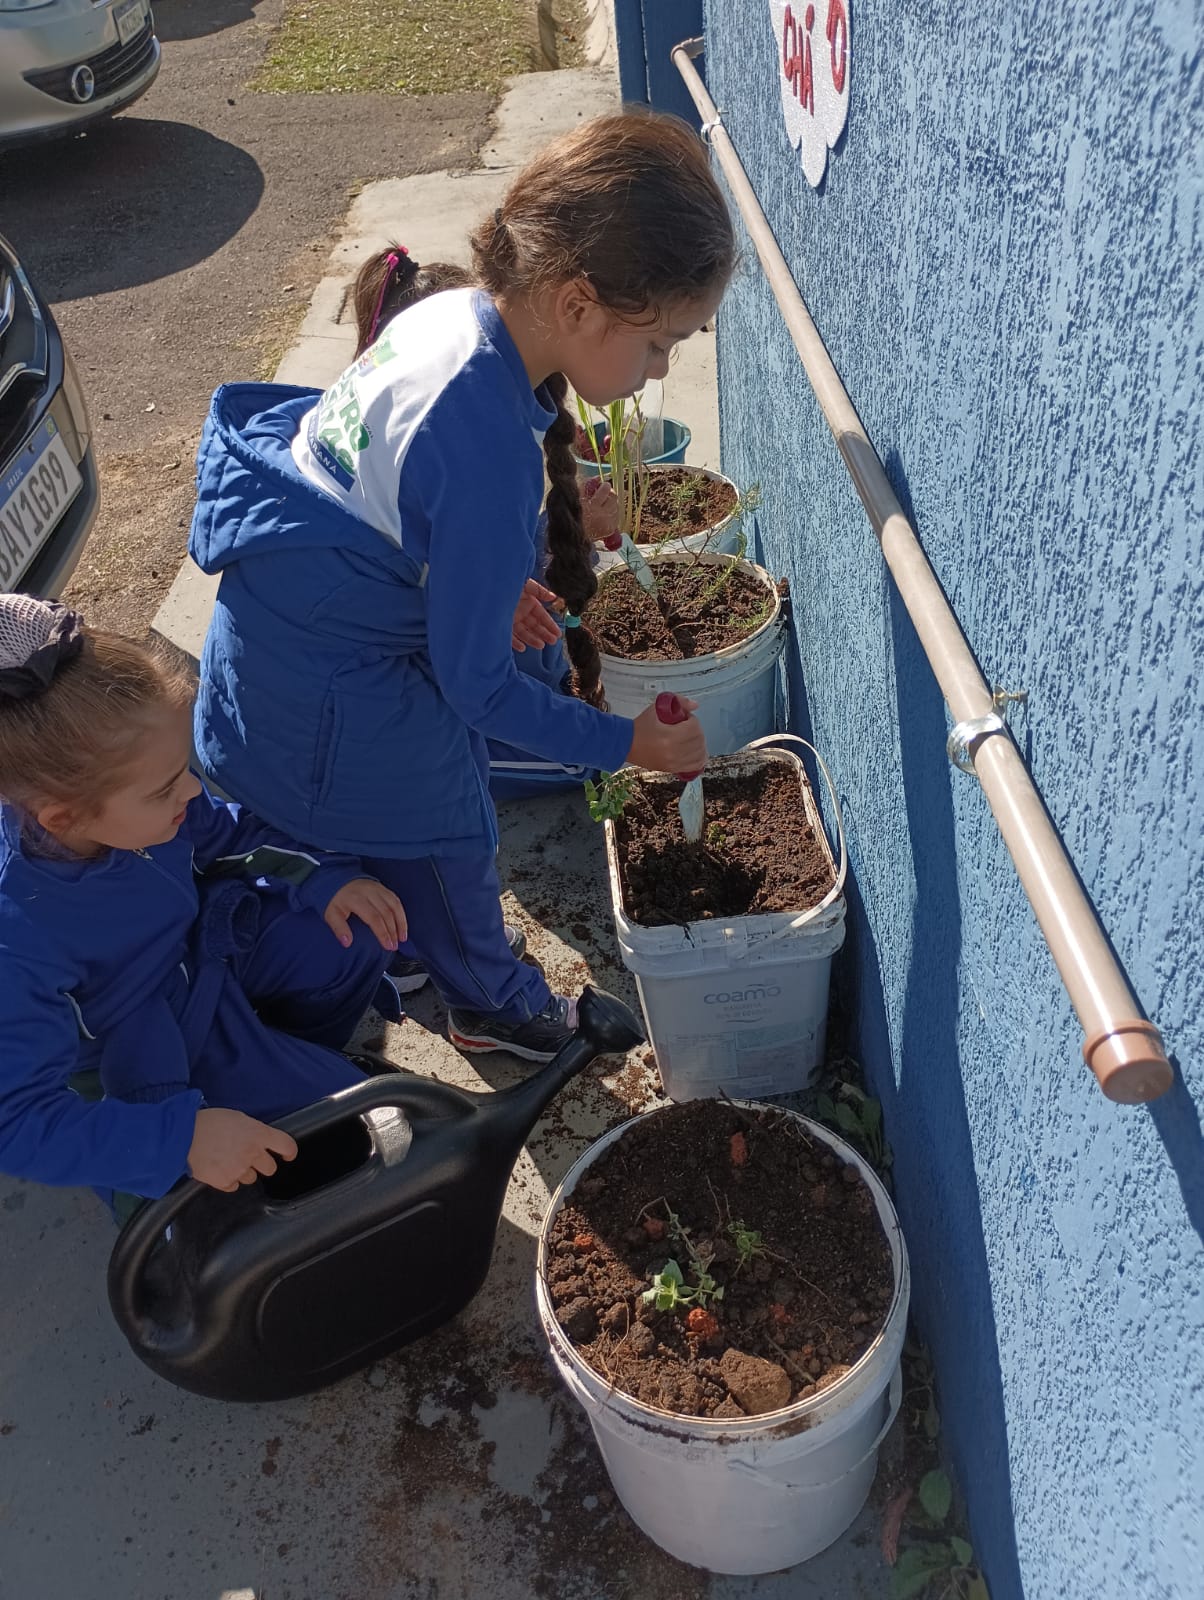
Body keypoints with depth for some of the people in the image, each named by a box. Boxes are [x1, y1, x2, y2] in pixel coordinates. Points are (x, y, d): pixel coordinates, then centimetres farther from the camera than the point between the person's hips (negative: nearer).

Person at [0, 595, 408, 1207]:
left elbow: (224, 831, 1)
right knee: (352, 1112, -10)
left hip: (206, 945, 6)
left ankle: (292, 1054, 27)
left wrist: (323, 878, -12)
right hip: (150, 1044, -6)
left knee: (365, 935, 2)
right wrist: (181, 1137, -40)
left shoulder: (134, 801, -22)